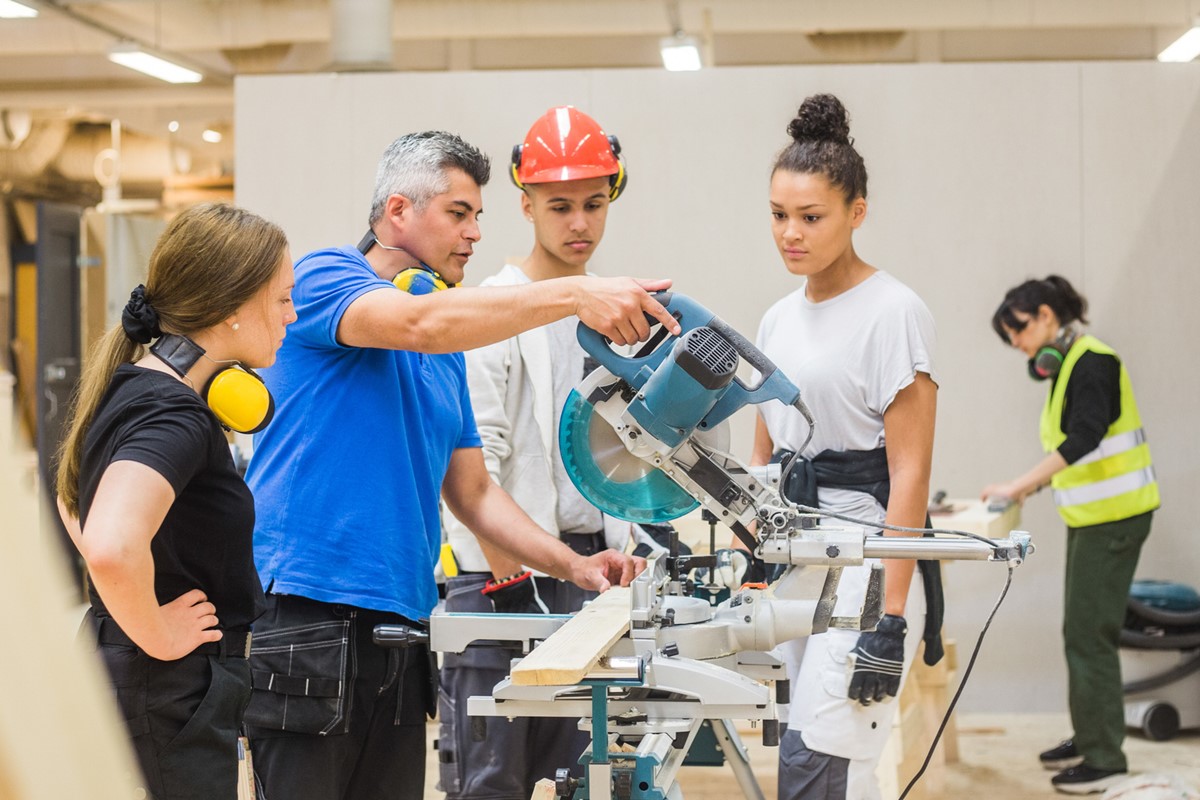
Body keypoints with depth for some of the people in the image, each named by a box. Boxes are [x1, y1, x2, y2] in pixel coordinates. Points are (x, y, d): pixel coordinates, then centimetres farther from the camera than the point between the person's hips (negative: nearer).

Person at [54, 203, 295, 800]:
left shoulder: (132, 388, 8)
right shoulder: (174, 415, -21)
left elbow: (73, 497, 27)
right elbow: (112, 548, -39)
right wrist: (156, 634, -22)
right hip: (170, 698, -10)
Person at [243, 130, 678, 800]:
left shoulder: (450, 351, 19)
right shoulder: (325, 278, -4)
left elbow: (471, 490, 21)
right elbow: (417, 322, -25)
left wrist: (573, 565, 8)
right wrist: (576, 294, -30)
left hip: (401, 623, 8)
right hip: (306, 613, -7)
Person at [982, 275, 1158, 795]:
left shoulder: (1092, 362, -16)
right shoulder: (1067, 365, 12)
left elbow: (1084, 436, -29)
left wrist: (1019, 485, -30)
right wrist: (1030, 487, 6)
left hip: (1113, 517, -10)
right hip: (1089, 517, 10)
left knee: (1090, 634, -7)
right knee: (1081, 630, 16)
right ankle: (1088, 738, 27)